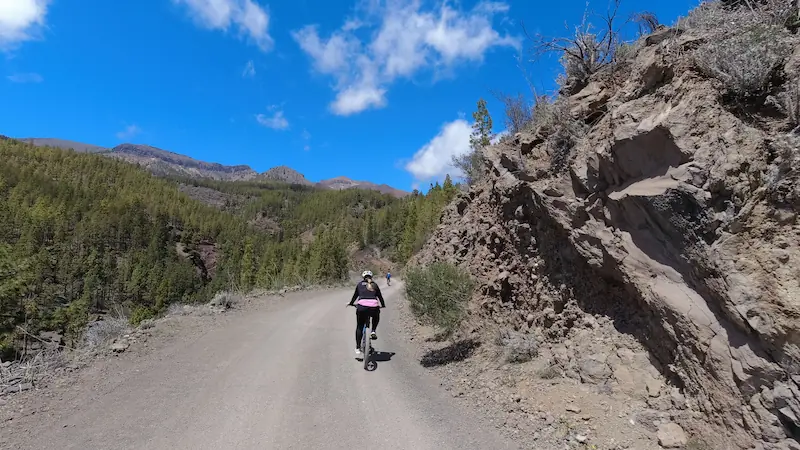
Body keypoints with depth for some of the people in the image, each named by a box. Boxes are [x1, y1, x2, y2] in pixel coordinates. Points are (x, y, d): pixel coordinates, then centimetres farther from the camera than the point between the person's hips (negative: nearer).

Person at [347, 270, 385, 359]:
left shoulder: (360, 284, 19)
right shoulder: (374, 285, 20)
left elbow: (355, 295, 26)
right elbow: (380, 296, 27)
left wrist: (351, 303, 44)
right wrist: (383, 305, 44)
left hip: (362, 307, -1)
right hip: (374, 307, 1)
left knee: (359, 327, 15)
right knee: (376, 317, 37)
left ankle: (358, 348, 9)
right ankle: (373, 331, 16)